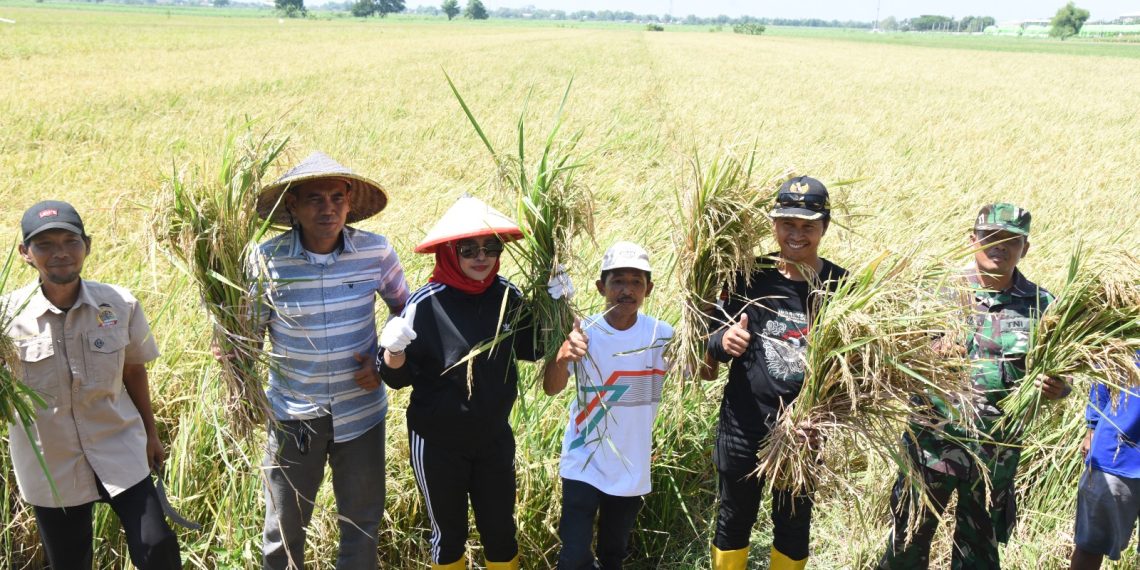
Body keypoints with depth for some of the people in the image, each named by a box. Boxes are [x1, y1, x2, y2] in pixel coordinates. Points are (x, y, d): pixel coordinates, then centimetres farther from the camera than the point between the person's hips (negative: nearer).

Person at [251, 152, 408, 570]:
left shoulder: (376, 252, -10)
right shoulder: (267, 258, -13)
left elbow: (404, 308, 6)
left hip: (361, 410, 1)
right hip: (293, 413, -1)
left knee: (363, 521, 17)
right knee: (284, 525, 16)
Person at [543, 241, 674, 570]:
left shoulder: (661, 336, -9)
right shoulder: (584, 332, -13)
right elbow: (551, 388, -21)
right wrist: (562, 356, -43)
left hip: (632, 469, 2)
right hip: (584, 465, -2)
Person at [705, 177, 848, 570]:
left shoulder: (840, 285, -5)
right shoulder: (752, 277, -7)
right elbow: (713, 346, -1)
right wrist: (723, 341, -24)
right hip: (744, 423, 0)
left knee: (794, 524, 18)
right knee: (734, 519, 14)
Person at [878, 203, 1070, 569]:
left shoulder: (1041, 305, 2)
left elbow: (1058, 374, 7)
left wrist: (1057, 388, -16)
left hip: (998, 448, 2)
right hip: (933, 437, -1)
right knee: (910, 536, 8)